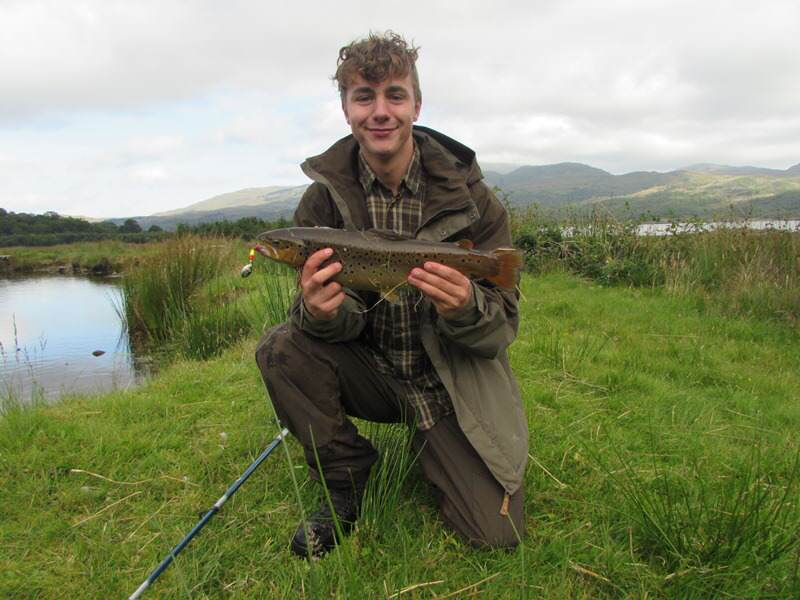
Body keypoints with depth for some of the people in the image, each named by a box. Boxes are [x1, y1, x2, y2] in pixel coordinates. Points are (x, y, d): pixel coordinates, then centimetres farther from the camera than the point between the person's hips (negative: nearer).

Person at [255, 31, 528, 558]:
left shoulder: (468, 196, -13)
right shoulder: (325, 198, -9)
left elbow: (502, 330, -13)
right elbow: (344, 324, -11)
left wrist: (465, 307, -36)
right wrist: (321, 311, -36)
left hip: (451, 385, -1)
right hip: (371, 372, 2)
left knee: (497, 534, -9)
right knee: (280, 348, -25)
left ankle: (430, 447, 24)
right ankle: (345, 482, -2)